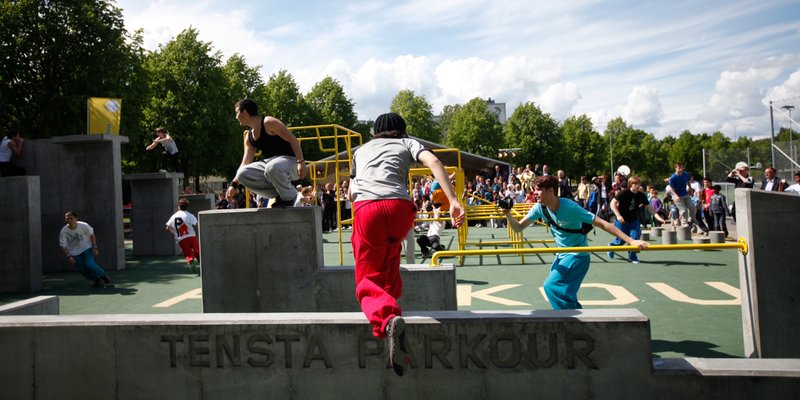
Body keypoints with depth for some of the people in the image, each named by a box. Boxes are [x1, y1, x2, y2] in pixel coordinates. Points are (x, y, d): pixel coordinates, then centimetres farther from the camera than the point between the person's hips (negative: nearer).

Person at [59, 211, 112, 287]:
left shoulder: (84, 226, -19)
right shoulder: (63, 231, -18)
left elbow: (91, 235, -2)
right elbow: (63, 246, -11)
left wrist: (94, 247, -6)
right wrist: (68, 256, -22)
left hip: (87, 248, -2)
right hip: (74, 253, 2)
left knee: (90, 265, -20)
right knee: (82, 270, -1)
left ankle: (104, 276, 4)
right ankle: (97, 280, 23)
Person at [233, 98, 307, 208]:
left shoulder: (269, 123, -13)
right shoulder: (249, 137, 11)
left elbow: (293, 140, -17)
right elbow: (245, 164, 9)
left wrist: (301, 162, -28)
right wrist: (234, 184, 0)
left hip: (289, 161, -7)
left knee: (272, 167, -42)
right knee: (242, 174, -12)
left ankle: (289, 196, -14)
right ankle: (278, 194, -4)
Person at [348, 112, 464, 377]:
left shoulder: (361, 150, 35)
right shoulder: (407, 143, 27)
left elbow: (351, 193, 41)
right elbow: (433, 162, 5)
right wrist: (454, 202, -3)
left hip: (366, 208, 0)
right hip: (399, 207, 0)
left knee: (368, 281, 3)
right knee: (391, 249, 34)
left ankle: (388, 317, -27)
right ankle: (391, 299, 31)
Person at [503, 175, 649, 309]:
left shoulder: (570, 208, -27)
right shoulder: (539, 208, -8)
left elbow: (602, 224, -27)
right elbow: (518, 227, -5)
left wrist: (631, 240, -32)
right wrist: (508, 214, -26)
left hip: (578, 255, -7)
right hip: (562, 255, 8)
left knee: (551, 285, -17)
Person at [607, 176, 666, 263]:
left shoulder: (642, 196, -7)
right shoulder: (623, 193, -19)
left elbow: (649, 208, -3)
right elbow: (613, 203, -17)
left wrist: (658, 217, -16)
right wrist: (618, 215, -26)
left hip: (634, 220, 3)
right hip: (622, 220, -3)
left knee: (635, 237, -12)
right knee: (621, 240, 5)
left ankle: (632, 256, 10)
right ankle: (611, 246, 41)